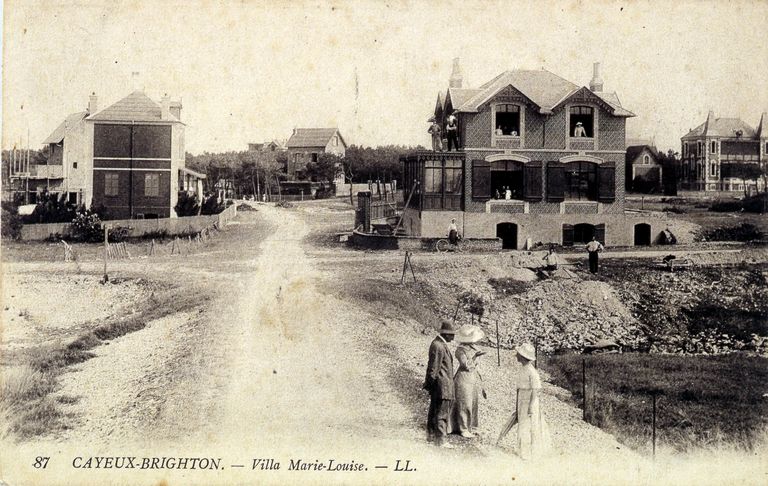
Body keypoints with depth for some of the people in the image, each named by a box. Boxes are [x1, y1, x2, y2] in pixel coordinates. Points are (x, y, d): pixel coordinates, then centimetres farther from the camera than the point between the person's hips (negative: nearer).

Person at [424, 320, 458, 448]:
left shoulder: (441, 344, 13)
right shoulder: (438, 346, -20)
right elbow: (433, 368, -20)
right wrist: (431, 384, -17)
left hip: (443, 385, 11)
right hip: (441, 385, -11)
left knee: (434, 410, 20)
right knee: (442, 412, -8)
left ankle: (431, 434, 31)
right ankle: (441, 438, -5)